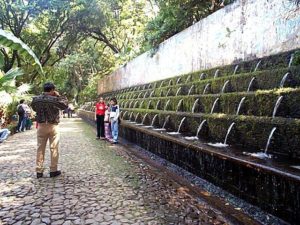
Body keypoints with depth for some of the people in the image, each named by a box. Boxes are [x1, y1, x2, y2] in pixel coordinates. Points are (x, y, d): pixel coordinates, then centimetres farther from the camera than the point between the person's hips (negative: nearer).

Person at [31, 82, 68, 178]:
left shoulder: (36, 99, 0)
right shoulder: (55, 99, -14)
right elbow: (65, 105, -1)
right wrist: (59, 96, 2)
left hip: (41, 126, 4)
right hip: (53, 126, -3)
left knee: (40, 148, 10)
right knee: (54, 148, 5)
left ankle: (39, 171, 15)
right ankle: (53, 170, 11)